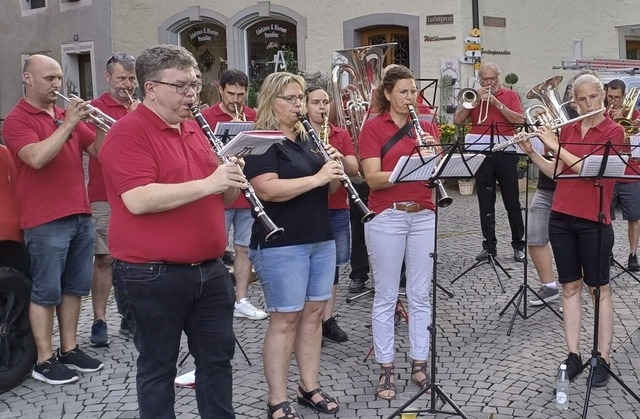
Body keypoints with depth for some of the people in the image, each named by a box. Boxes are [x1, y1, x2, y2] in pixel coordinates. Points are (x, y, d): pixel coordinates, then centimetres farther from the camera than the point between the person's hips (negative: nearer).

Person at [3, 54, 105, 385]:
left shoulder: (67, 115, 14)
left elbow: (98, 150, 11)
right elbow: (37, 158, -22)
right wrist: (68, 124, -20)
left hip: (80, 215, 7)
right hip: (45, 222, -7)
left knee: (74, 287, 13)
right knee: (46, 292, 0)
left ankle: (69, 350, 24)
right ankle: (44, 361, 9)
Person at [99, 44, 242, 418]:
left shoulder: (196, 130, 12)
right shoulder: (127, 133, -12)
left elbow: (222, 198, 17)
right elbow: (138, 200, -25)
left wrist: (232, 179, -6)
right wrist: (207, 183, -26)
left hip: (211, 270, 7)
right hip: (154, 275, -7)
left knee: (218, 357, 16)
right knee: (158, 366, 9)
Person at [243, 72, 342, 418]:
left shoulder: (308, 140, 15)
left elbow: (330, 189, 16)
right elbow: (268, 190, -23)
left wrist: (335, 168, -4)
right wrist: (316, 178, -22)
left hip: (321, 240, 8)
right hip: (280, 245, -8)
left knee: (314, 313, 12)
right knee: (284, 319, -3)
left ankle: (309, 387, 24)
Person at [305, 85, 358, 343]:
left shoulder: (342, 135, 9)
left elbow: (354, 170, -1)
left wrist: (339, 158, -20)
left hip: (337, 209, 4)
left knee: (333, 265, 10)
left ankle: (328, 320, 22)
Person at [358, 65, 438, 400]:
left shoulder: (426, 126, 11)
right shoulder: (373, 127, -3)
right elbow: (373, 178, -13)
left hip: (423, 216, 4)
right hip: (386, 217, -4)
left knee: (420, 295, 9)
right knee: (386, 296, 4)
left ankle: (419, 364, 21)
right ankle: (386, 369, 14)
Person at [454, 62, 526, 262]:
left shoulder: (510, 96, 6)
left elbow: (520, 120, -8)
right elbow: (457, 120, 0)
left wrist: (497, 103, -13)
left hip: (505, 154, -2)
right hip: (481, 155, 2)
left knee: (512, 201, 3)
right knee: (485, 203, 5)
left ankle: (518, 245, 11)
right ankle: (489, 245, 13)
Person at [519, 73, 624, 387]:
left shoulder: (613, 131, -6)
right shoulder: (567, 129, 10)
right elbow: (556, 172, 10)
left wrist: (556, 147, -18)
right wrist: (531, 152, -2)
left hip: (593, 221, -5)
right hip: (561, 218, 5)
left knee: (598, 289, 3)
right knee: (570, 286, 9)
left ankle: (603, 359, 10)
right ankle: (573, 355, 16)